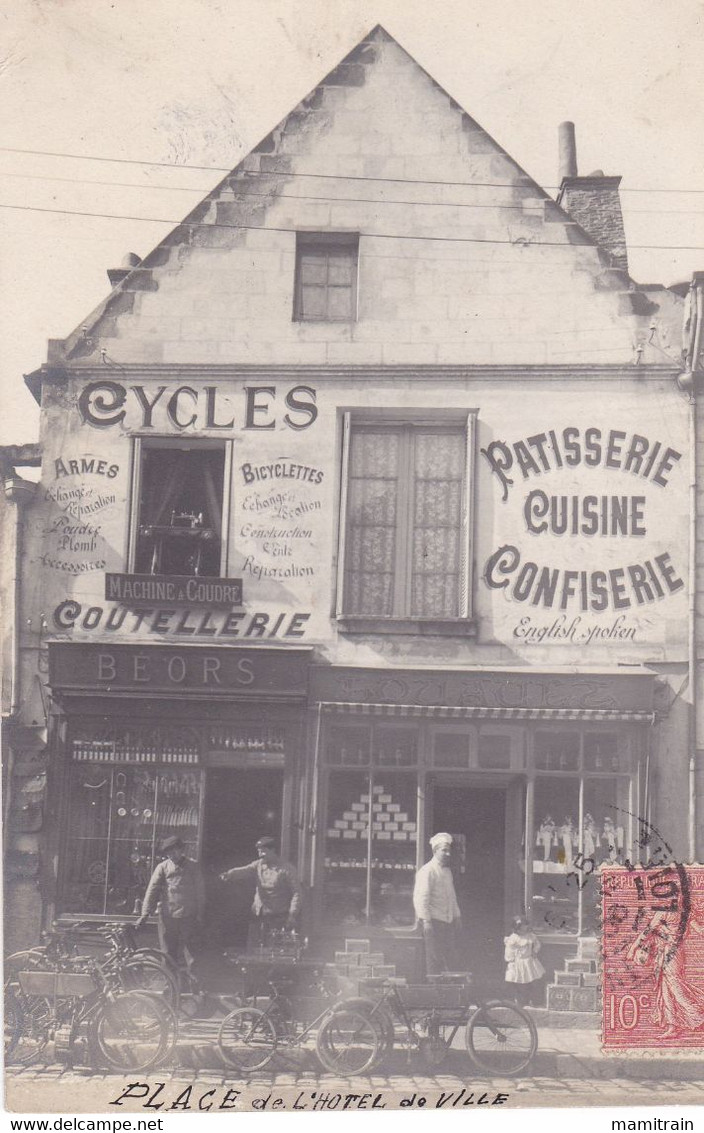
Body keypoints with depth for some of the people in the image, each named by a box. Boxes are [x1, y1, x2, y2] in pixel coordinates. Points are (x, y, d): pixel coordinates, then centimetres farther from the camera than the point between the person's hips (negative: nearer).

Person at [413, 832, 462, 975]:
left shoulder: (447, 871, 17)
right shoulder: (427, 871, -10)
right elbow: (421, 898, -16)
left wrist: (457, 916, 20)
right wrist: (426, 921, -22)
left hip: (448, 922, 8)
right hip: (434, 921, -8)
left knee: (450, 960, 8)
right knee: (434, 960, -6)